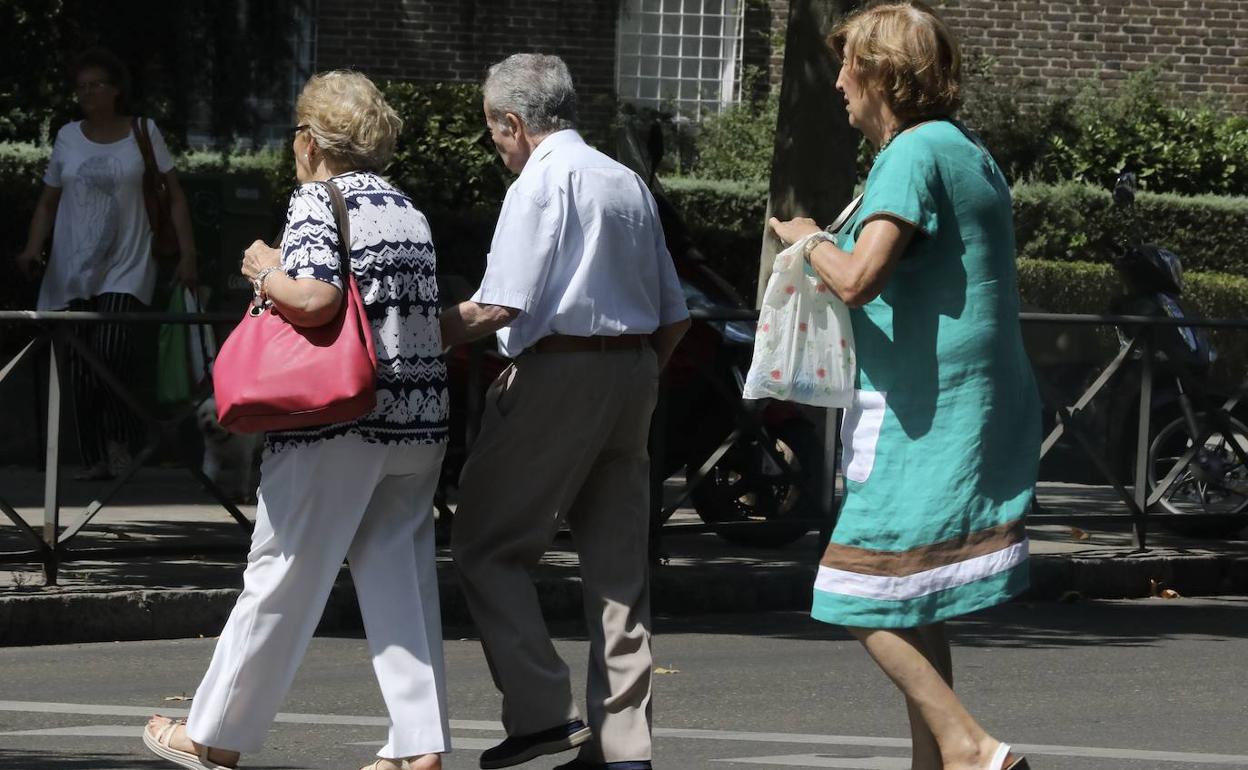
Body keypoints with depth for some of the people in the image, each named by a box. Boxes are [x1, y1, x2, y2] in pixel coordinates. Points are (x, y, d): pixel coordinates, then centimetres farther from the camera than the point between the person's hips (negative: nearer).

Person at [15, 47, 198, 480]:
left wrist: (187, 254, -1)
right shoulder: (68, 137, 10)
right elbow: (48, 202, 15)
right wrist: (34, 248, -1)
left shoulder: (143, 132, 3)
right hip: (72, 270, 3)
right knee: (80, 370, -1)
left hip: (125, 268, -3)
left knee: (111, 352, -22)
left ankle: (120, 444, -9)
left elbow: (174, 197, 6)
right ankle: (94, 459, 5)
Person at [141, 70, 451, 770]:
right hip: (420, 422, 6)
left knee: (284, 578, 1)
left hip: (339, 423, -6)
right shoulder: (407, 208, 15)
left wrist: (265, 270, -2)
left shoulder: (316, 201, -7)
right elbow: (411, 306, 15)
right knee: (402, 577, 6)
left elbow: (315, 299, -21)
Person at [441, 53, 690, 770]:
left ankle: (543, 711, -10)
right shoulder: (630, 184, 17)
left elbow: (500, 306, -17)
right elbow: (675, 318, 17)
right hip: (635, 369, 8)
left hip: (557, 373, -8)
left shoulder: (540, 183, -8)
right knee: (617, 561, 7)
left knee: (489, 544, 0)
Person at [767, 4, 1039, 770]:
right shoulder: (971, 154, 16)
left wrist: (812, 239, -5)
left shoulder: (914, 155, -14)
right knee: (915, 609, 15)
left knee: (873, 603, -8)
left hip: (923, 417, -9)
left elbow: (858, 278, -26)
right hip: (982, 412, 9)